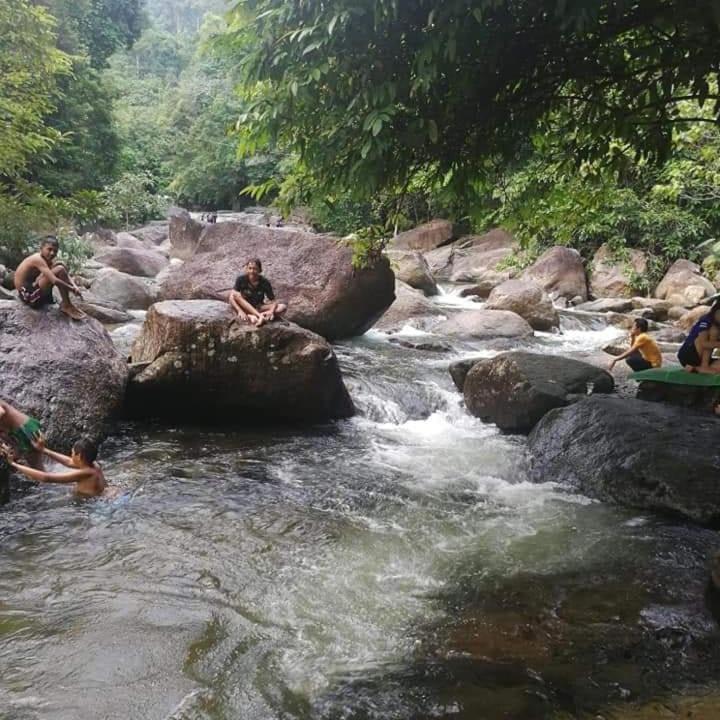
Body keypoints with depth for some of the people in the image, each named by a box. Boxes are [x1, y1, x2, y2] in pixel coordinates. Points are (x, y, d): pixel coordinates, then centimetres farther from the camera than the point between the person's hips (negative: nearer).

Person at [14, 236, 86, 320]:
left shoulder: (48, 260, 7)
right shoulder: (38, 259, -21)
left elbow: (65, 274, 3)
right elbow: (54, 281, -30)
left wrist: (74, 286, -15)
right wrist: (73, 289, -21)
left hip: (33, 289, 10)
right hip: (27, 294, -10)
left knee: (61, 266, 6)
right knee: (59, 270, -21)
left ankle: (66, 304, 1)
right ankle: (66, 306, -11)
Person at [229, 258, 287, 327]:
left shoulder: (264, 282, -10)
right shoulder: (241, 279, -12)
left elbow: (273, 301, -13)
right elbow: (232, 297, -20)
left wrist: (271, 311, -36)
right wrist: (240, 311, -36)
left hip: (259, 308, 1)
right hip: (245, 308, -1)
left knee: (283, 307, -21)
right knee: (236, 294, -29)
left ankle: (251, 317, -39)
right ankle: (260, 316, -39)